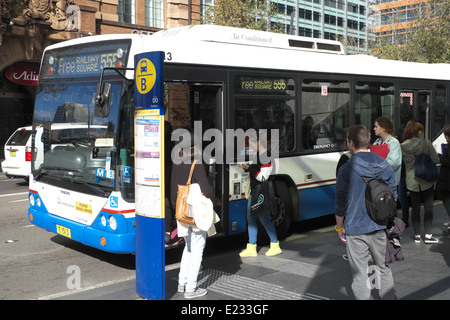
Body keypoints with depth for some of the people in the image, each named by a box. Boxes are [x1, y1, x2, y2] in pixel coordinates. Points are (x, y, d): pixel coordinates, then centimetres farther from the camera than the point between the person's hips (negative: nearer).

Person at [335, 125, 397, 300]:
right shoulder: (385, 166, 1)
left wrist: (339, 227, 2)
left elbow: (341, 202, -10)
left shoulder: (346, 169, -13)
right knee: (383, 268, 20)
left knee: (360, 273, 6)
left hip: (356, 230, -4)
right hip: (380, 228, 5)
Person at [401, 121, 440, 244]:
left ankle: (417, 235, 14)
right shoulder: (426, 144, -12)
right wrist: (436, 155, 12)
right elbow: (436, 160, -9)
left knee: (415, 208, 11)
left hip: (411, 181, 3)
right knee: (428, 207, 7)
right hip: (426, 180, -3)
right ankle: (428, 235, 7)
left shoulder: (403, 146, -3)